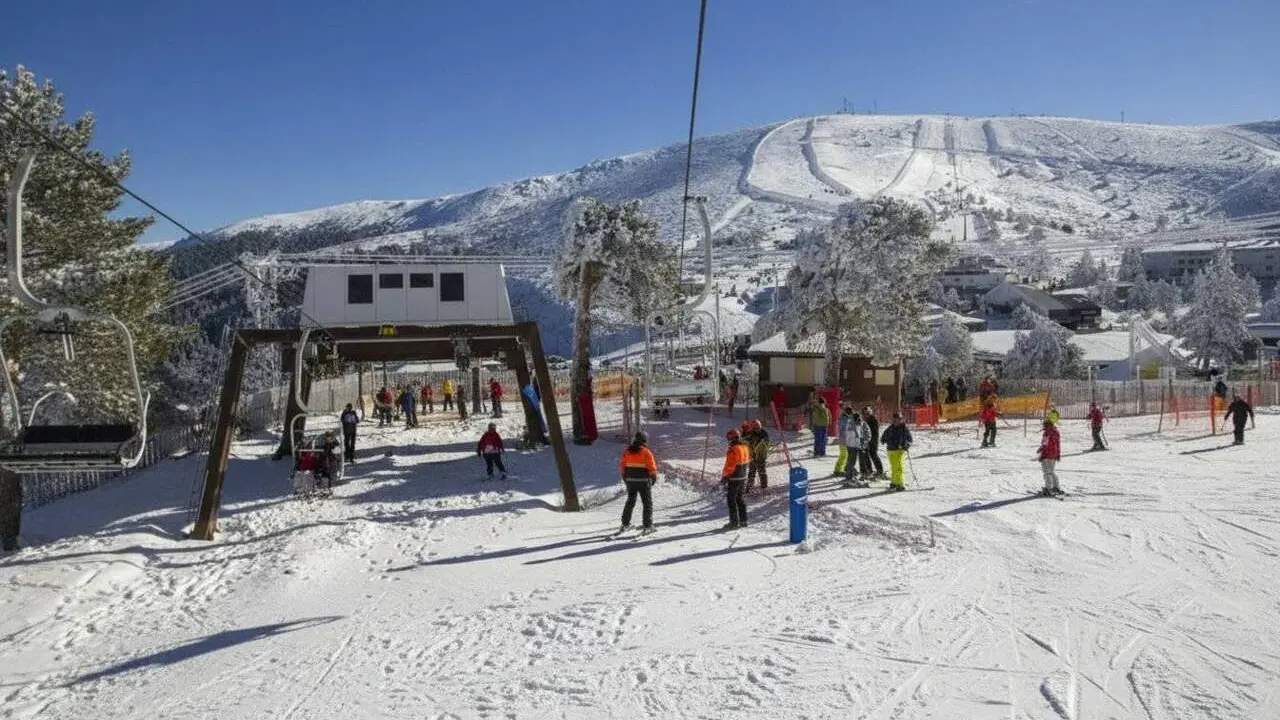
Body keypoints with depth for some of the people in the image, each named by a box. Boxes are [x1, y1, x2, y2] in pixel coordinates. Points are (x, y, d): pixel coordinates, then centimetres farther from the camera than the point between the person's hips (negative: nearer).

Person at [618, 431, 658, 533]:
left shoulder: (627, 451, 3)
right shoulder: (646, 452, -10)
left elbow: (621, 465, 6)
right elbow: (652, 467, -12)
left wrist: (624, 477, 17)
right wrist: (654, 477, 3)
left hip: (630, 480, 5)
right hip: (643, 480, -4)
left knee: (630, 502, 19)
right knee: (647, 503, 6)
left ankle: (625, 524, 20)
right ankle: (648, 525, 3)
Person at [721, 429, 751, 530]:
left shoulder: (733, 450, -21)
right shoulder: (745, 448, 6)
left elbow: (729, 466, -21)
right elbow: (748, 462, 14)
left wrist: (724, 477, -11)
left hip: (733, 479, -9)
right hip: (743, 478, 9)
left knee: (731, 500, 0)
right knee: (741, 499, 17)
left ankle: (734, 522, 1)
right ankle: (743, 521, 22)